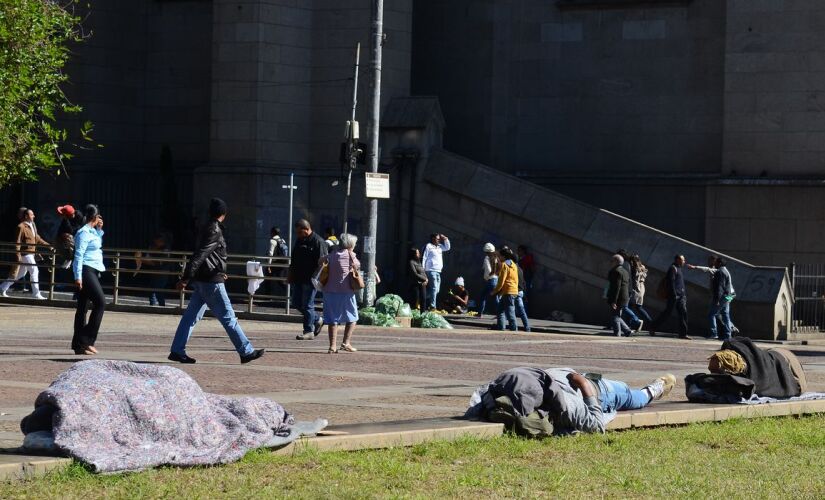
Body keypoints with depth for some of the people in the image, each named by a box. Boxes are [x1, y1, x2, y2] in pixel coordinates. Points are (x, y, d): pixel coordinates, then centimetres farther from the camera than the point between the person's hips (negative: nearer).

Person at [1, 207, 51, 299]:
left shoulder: (32, 225, 13)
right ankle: (36, 293, -7)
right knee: (34, 271, -11)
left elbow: (37, 238, 23)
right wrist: (18, 255, -21)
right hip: (25, 253, -10)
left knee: (21, 273, 15)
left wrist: (48, 245, 20)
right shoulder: (21, 227, -14)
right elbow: (17, 242, -16)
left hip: (31, 253, 10)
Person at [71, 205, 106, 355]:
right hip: (86, 271, -10)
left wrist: (99, 230, 21)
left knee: (82, 307, 8)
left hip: (92, 272, 10)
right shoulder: (84, 232, -12)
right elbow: (79, 255, -17)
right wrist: (78, 276, -22)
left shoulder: (92, 231, 16)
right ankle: (87, 340, -15)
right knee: (100, 302, -13)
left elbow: (98, 245, 36)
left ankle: (79, 345, 9)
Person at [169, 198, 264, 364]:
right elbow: (199, 256, -23)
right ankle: (246, 352, 0)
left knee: (191, 316, 8)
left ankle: (177, 351, 6)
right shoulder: (214, 232, -16)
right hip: (211, 282, -9)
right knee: (228, 317, -4)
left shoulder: (207, 229, 15)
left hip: (201, 281, 9)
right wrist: (186, 279, -27)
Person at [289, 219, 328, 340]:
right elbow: (293, 261, 22)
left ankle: (309, 331, 4)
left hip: (310, 280, -9)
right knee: (297, 302, 11)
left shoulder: (318, 242, -12)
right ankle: (317, 320, 26)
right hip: (298, 279, 9)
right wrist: (290, 275, 20)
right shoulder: (299, 240, 14)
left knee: (307, 305, -4)